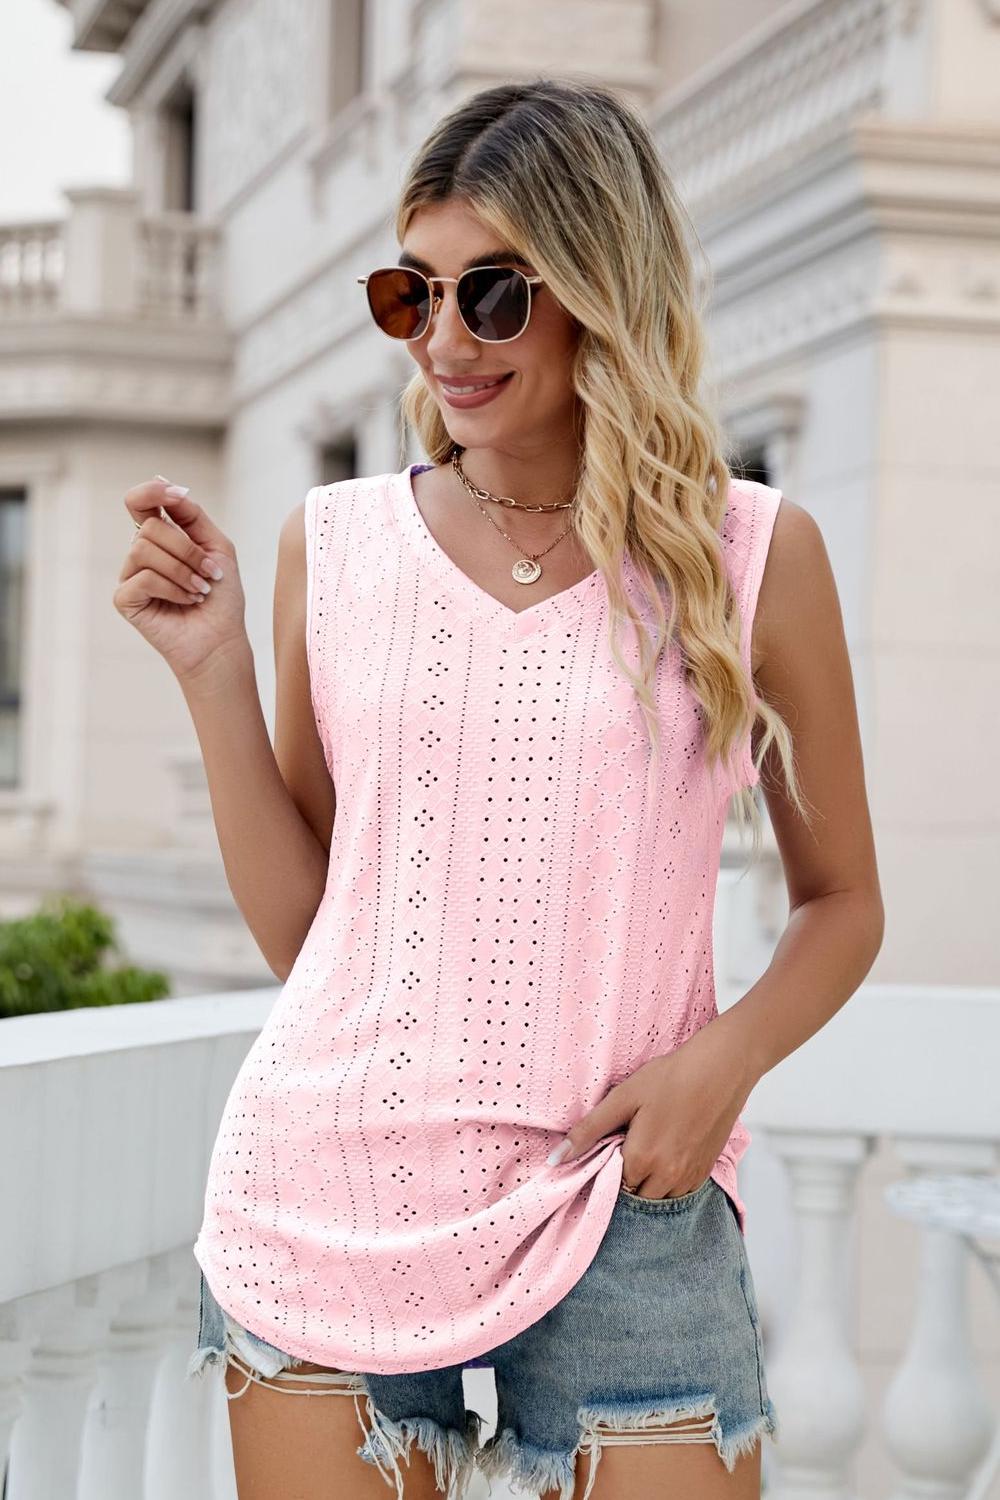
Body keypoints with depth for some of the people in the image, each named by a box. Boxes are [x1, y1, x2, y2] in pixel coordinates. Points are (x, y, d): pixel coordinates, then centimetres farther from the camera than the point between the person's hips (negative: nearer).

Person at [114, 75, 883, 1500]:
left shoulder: (751, 552, -1)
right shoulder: (336, 543, 5)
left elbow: (840, 901, 9)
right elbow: (297, 931, 8)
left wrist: (727, 1054, -10)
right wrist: (213, 671, -2)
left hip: (617, 1207, -1)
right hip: (330, 1193, 2)